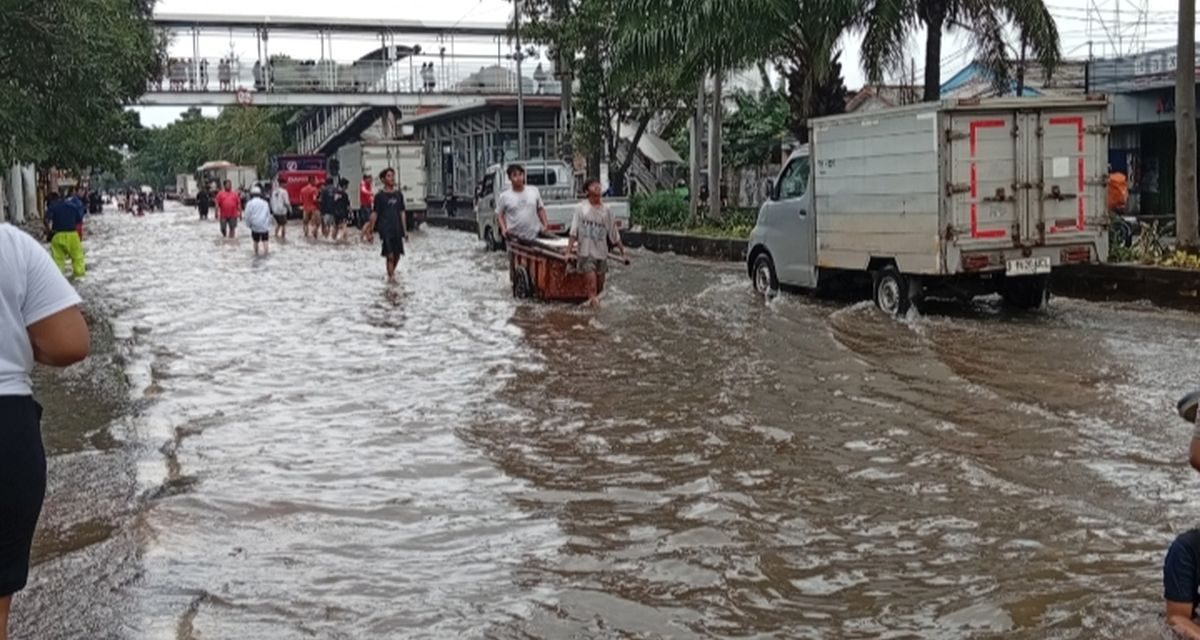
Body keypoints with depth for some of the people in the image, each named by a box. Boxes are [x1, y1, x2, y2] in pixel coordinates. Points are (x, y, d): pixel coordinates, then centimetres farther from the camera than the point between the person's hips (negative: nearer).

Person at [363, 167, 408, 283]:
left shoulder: (398, 195, 9)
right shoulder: (380, 196, -3)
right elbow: (374, 214, -1)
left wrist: (405, 230, 12)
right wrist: (370, 231, -2)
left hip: (397, 230, 4)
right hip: (385, 230, -4)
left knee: (397, 255, 8)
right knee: (390, 255, -10)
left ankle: (392, 272, 31)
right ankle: (391, 276, -2)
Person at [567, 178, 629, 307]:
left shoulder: (606, 210, 4)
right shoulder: (581, 208, -4)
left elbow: (614, 235, 10)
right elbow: (573, 232, -7)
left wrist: (623, 253, 10)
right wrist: (569, 251, -14)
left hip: (601, 253, 4)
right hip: (586, 253, -4)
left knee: (599, 288, 12)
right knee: (592, 286, -14)